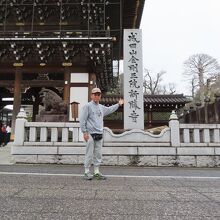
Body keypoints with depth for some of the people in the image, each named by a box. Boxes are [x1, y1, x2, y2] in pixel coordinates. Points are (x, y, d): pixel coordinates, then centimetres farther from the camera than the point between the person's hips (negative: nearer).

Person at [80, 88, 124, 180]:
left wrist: (118, 104, 40)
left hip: (99, 134, 7)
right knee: (89, 154, -4)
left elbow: (109, 109, 38)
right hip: (90, 134, -6)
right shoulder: (87, 106, -4)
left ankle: (96, 172, 18)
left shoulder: (102, 107, 17)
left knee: (98, 154, 9)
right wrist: (84, 132, -13)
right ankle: (87, 172, 8)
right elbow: (82, 120, -8)